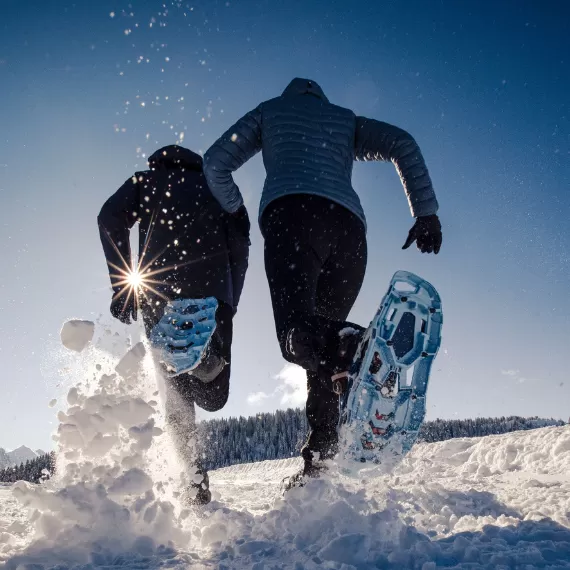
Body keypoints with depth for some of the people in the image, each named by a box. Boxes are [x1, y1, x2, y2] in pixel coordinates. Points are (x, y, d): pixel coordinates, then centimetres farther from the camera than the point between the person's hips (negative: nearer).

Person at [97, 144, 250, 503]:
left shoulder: (147, 180, 25)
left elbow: (111, 218, 4)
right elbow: (240, 237, 9)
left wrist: (122, 284, 1)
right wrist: (230, 305, 7)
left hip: (157, 287, 1)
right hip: (212, 284, 0)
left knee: (176, 389, 12)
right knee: (212, 395, 6)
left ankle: (195, 477, -2)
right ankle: (205, 354, -26)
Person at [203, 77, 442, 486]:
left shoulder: (269, 111, 32)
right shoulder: (345, 120, 34)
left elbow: (215, 163, 26)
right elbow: (403, 144, 16)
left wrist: (236, 214, 40)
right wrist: (426, 213, 11)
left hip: (291, 212, -3)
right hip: (348, 224, 4)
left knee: (299, 331, -24)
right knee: (325, 335, 10)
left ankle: (361, 351, -57)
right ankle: (320, 458, 0)